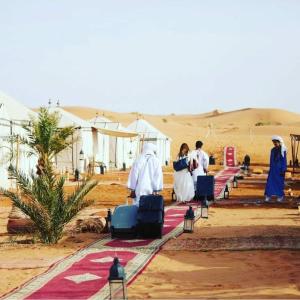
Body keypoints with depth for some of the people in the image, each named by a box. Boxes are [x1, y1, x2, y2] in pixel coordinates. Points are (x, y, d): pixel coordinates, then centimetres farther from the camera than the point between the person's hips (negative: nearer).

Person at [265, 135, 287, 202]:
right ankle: (268, 196, -1)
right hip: (273, 169, 5)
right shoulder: (273, 150, 8)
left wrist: (283, 171, -13)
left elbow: (284, 161, -10)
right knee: (270, 182, -2)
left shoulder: (282, 150, -10)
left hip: (280, 169, -5)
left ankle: (280, 196, 15)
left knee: (280, 182, 2)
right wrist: (270, 168, 14)